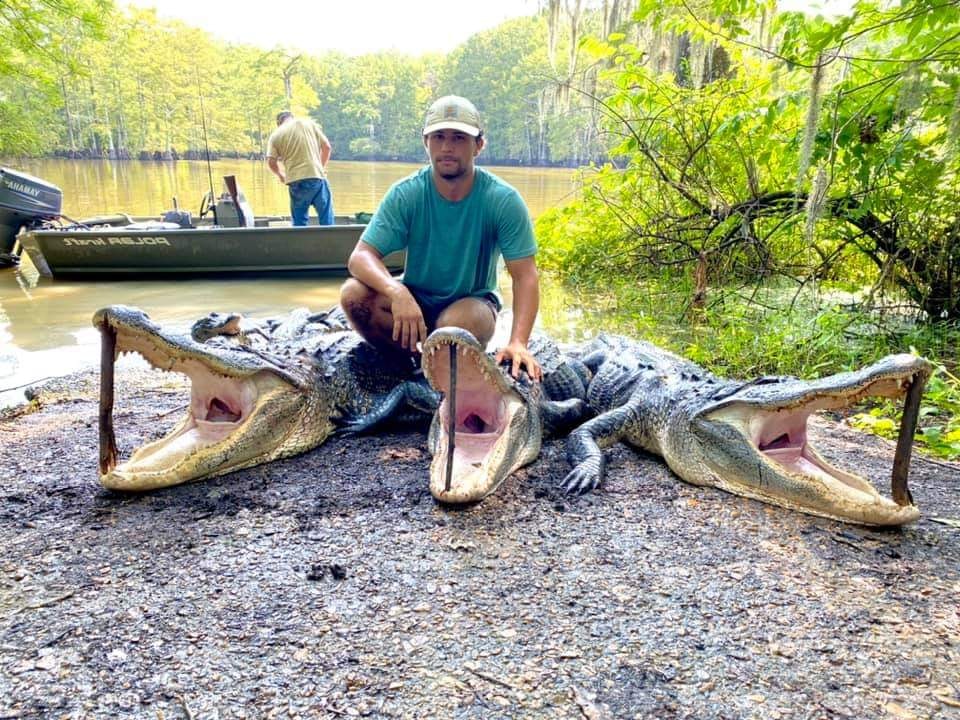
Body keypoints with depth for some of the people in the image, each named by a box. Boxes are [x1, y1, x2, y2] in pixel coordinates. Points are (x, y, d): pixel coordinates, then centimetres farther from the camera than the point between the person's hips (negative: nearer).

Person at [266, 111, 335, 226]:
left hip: (296, 180, 0)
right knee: (326, 218, 5)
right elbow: (326, 146, 10)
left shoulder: (276, 135, 9)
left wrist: (280, 175, 23)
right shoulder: (309, 123, 12)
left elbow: (271, 162, 4)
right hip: (317, 176, 0)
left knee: (299, 221, 10)